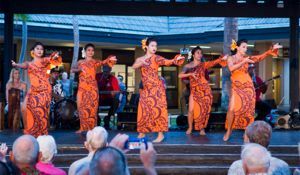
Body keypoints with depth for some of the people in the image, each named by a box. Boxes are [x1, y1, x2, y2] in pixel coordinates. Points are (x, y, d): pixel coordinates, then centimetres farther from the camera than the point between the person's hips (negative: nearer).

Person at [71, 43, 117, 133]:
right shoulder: (80, 62, 10)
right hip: (82, 87, 2)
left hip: (92, 87, -2)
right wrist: (79, 69, -20)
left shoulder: (95, 62, 5)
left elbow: (103, 62, -14)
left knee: (92, 107, -3)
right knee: (82, 107, 2)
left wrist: (110, 59, -34)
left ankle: (92, 128, -1)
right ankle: (83, 128, 10)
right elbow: (72, 70, -2)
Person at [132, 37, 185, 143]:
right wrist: (141, 63, -26)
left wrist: (176, 60, -39)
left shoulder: (156, 58, -2)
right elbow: (134, 66, -8)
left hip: (156, 87, -4)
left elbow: (167, 62, -20)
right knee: (144, 110, 6)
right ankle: (142, 133, 17)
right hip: (145, 89, 4)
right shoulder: (140, 59, 11)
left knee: (157, 109, -8)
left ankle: (161, 134, -7)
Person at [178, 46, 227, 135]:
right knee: (192, 109, -7)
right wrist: (190, 74, -18)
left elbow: (213, 62, -11)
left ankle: (202, 128, 11)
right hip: (194, 90, 0)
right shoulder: (188, 66, 7)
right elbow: (180, 75, -5)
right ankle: (190, 128, 9)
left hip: (205, 90, 0)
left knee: (204, 109, -2)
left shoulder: (204, 64, 6)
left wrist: (222, 59, -27)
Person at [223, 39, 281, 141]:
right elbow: (231, 68, -20)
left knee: (248, 110, 0)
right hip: (236, 87, -3)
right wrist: (244, 62, -23)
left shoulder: (247, 58, 7)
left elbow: (261, 57, -4)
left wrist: (272, 50, -17)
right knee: (232, 109, -14)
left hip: (248, 86, 3)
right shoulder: (231, 58, 1)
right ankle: (228, 131, 2)